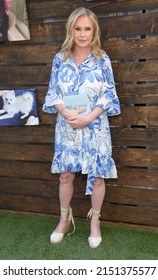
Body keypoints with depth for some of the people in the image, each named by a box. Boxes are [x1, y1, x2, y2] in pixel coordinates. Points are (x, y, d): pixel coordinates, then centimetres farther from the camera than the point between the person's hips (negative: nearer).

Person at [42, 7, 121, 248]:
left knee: (97, 176, 5)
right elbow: (53, 93, 1)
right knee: (65, 174, 10)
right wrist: (68, 114, -17)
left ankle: (95, 220, 26)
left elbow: (109, 95, -4)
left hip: (95, 127, -1)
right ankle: (64, 219, 30)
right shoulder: (60, 58, 2)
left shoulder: (102, 59, -2)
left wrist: (88, 118, -17)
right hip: (66, 127, 2)